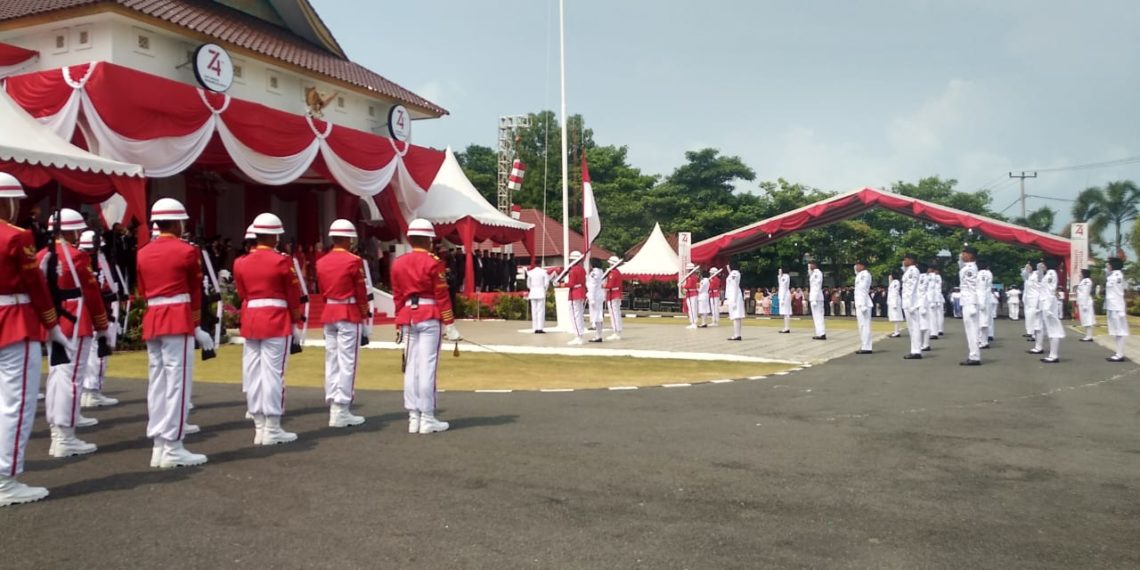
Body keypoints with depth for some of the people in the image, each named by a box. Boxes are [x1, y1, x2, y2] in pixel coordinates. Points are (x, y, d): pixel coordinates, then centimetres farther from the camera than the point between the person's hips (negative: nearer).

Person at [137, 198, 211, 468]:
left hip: (151, 321, 7)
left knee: (157, 382, 9)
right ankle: (173, 448, -5)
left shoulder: (142, 253, 12)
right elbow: (195, 292, 0)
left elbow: (143, 292, 15)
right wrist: (197, 326, 9)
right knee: (178, 382, -5)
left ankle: (159, 446, 12)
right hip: (179, 320, -7)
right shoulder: (187, 251, -6)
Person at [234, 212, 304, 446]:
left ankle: (259, 428, 13)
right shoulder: (282, 261, -8)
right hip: (277, 323, -6)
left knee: (253, 375, 8)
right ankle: (272, 429, 0)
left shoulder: (241, 263, 7)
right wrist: (296, 323, 3)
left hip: (250, 321, 6)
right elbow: (293, 297, -6)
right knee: (273, 374, -3)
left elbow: (242, 295, 13)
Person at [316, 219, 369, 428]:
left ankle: (333, 406, 14)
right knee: (347, 363, -3)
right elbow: (361, 293, -8)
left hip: (328, 313, 7)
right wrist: (366, 316, 0)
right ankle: (341, 411, -3)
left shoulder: (321, 262, 7)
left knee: (332, 361, 10)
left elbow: (322, 290, 12)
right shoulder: (354, 261, -11)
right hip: (350, 314, -7)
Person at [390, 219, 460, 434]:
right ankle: (427, 418, -2)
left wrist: (400, 325, 19)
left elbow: (397, 297, 13)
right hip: (430, 318, -6)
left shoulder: (398, 263, 10)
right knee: (427, 367, -5)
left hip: (408, 318, 6)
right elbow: (442, 296, -9)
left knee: (412, 367, 7)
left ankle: (414, 417, 9)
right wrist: (450, 324, -5)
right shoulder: (433, 262, -8)